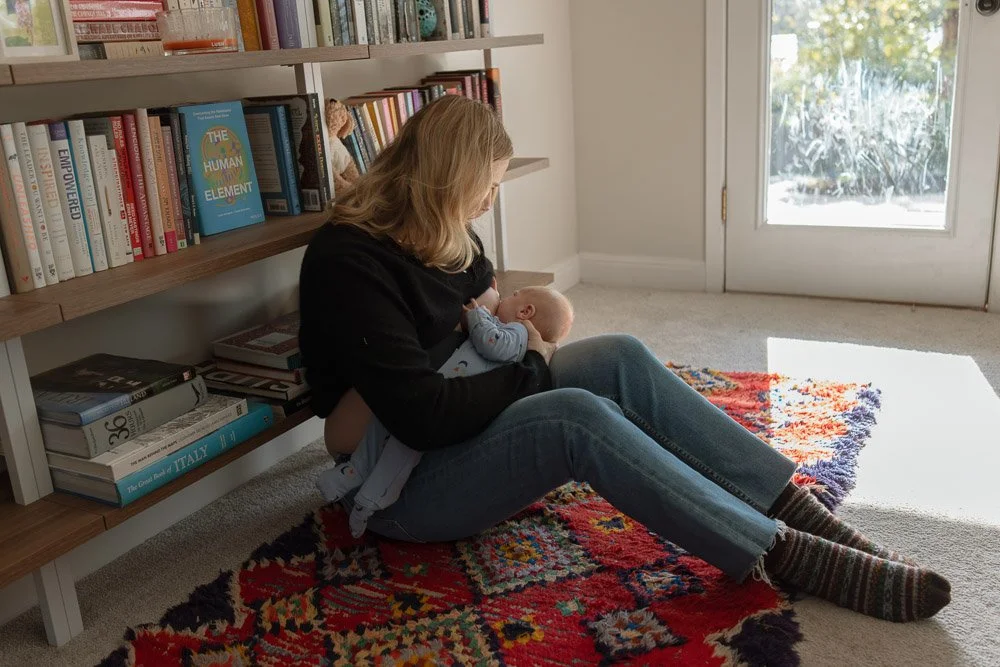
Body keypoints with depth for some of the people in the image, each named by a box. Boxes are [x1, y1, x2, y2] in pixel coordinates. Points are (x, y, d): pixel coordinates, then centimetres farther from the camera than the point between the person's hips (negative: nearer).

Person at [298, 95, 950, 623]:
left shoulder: (443, 236, 6)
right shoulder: (347, 262, -21)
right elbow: (420, 414, -28)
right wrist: (532, 372, -15)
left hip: (466, 428, 8)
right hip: (403, 486, -8)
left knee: (621, 358, -15)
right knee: (575, 415, -33)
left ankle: (793, 507, -18)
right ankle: (785, 557, -29)